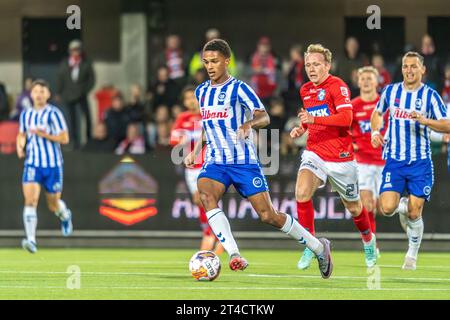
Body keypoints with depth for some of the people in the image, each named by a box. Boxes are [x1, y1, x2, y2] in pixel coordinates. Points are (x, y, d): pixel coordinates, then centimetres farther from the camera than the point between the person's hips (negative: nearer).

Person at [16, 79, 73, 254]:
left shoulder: (53, 113, -8)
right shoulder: (26, 114, 7)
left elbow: (64, 138, -11)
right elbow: (22, 134, 23)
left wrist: (44, 134, -21)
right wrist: (20, 146, 2)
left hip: (52, 164, -2)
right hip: (32, 164, 2)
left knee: (54, 205, 10)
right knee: (30, 201, -17)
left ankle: (65, 215, 47)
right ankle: (31, 240, -22)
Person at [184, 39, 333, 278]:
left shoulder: (238, 88, -5)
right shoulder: (201, 92, 14)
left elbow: (264, 117, -16)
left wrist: (249, 124, -37)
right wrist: (195, 151, 17)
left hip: (244, 162, -5)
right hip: (215, 162, 5)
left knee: (268, 215, -7)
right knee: (206, 194, -29)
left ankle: (318, 247, 15)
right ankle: (234, 256, -36)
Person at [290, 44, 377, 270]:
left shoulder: (337, 86, -11)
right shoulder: (305, 90, 11)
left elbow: (346, 117, -24)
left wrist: (315, 119, -34)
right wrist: (301, 128, 8)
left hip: (340, 156, -4)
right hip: (314, 153, 4)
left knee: (353, 207, 11)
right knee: (302, 192, -24)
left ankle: (368, 241, 40)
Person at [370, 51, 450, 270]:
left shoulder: (430, 95, -4)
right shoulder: (390, 91, 4)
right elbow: (377, 113, 22)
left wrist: (425, 121, -23)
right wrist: (375, 131, 2)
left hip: (420, 162, -2)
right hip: (394, 160, 2)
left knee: (414, 214, -3)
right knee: (387, 208, -14)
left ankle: (412, 254, 20)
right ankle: (402, 206, 23)